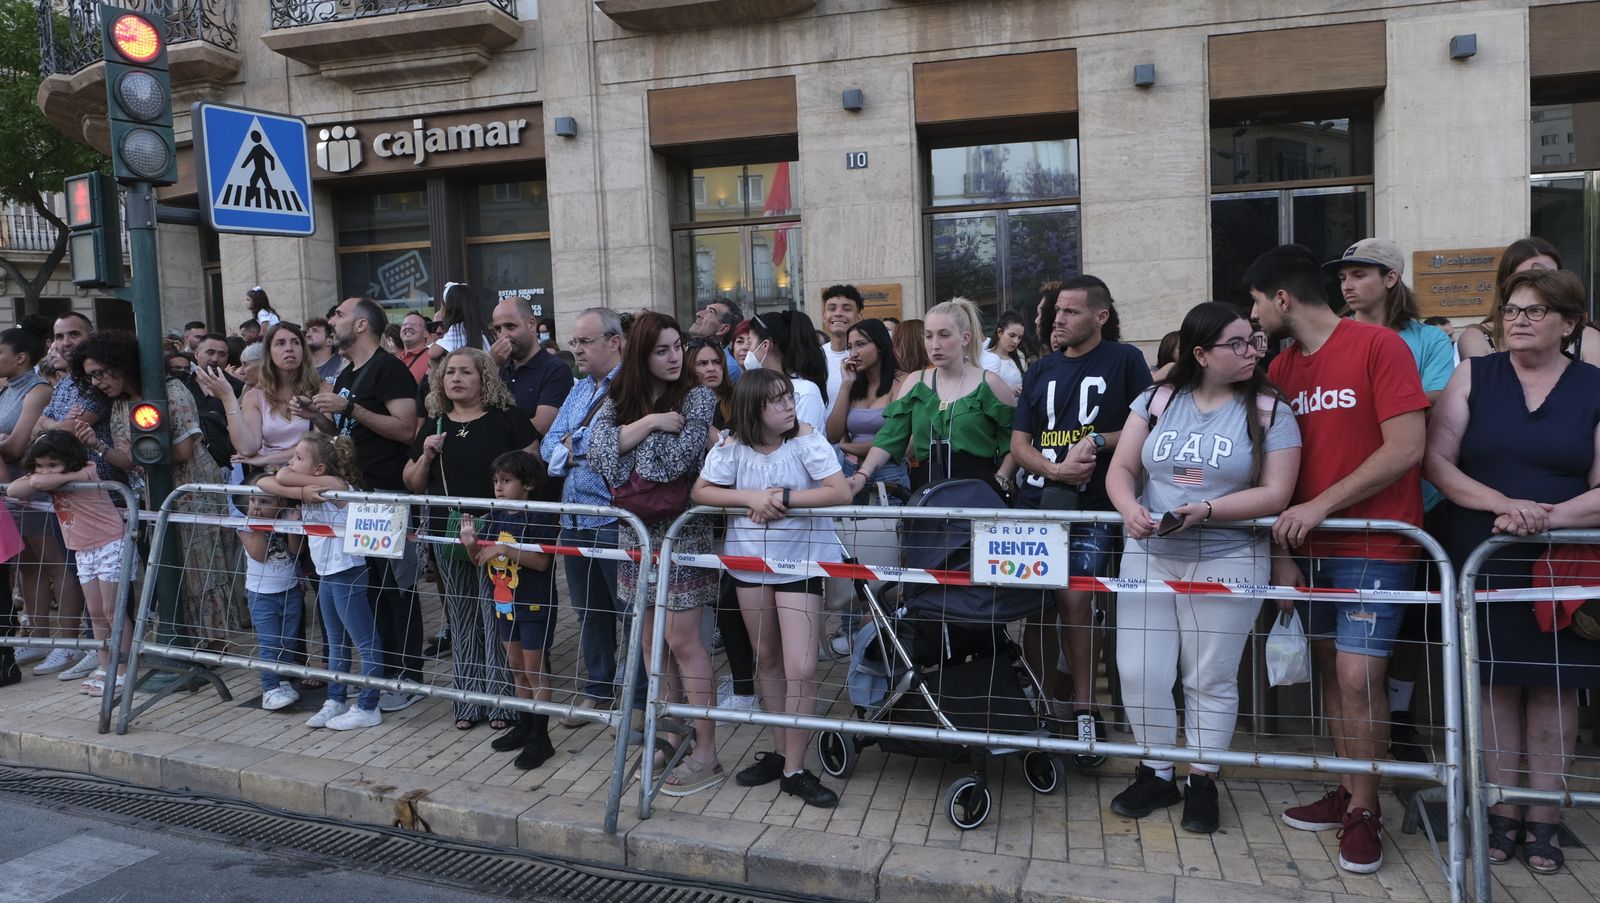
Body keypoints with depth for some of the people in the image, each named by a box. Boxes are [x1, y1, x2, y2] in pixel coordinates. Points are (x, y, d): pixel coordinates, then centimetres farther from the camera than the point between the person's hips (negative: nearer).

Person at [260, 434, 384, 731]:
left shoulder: (333, 484, -17)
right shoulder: (310, 490, 6)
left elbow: (282, 476, -19)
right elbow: (264, 483, -2)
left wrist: (291, 473, 4)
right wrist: (301, 490, -17)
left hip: (346, 574, -10)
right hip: (325, 574, 10)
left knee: (366, 644, 0)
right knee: (336, 643, 20)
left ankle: (367, 709, 6)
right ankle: (336, 700, 31)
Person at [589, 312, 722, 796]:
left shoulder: (698, 398, -5)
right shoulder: (619, 401, 9)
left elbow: (676, 462, -15)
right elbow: (599, 450, -7)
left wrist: (629, 474, -3)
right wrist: (649, 421, -14)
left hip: (680, 530, -5)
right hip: (637, 530, 6)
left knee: (682, 640, -6)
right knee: (652, 640, 10)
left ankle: (706, 754, 0)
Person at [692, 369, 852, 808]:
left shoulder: (806, 440, -14)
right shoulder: (732, 446, -7)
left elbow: (840, 492, -20)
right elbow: (700, 491, -5)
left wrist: (782, 498, -23)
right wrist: (751, 497, -19)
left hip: (801, 562, -3)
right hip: (750, 561, 3)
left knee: (800, 669, -6)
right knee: (767, 661, 16)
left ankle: (794, 770, 7)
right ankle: (780, 750, 32)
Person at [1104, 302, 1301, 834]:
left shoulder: (1268, 410, -3)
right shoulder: (1157, 400, 5)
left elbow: (1275, 494, -11)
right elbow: (1121, 470, 3)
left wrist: (1204, 511, -23)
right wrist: (1130, 510, -19)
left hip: (1227, 562, -2)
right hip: (1149, 557, 3)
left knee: (1211, 680, 7)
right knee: (1139, 673, 3)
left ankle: (1202, 783, 24)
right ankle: (1156, 775, 22)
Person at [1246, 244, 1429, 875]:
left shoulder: (1378, 346, -10)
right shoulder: (1280, 369, 9)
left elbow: (1406, 449, -16)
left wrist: (1322, 505, -17)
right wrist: (1281, 553, 4)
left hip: (1375, 546, -6)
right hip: (1311, 547, 6)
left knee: (1357, 676, -8)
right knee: (1331, 670, 10)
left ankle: (1364, 811, 9)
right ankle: (1348, 791, 25)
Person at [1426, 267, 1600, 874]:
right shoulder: (1473, 377, 3)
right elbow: (1437, 461, -4)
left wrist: (1546, 518, -20)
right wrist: (1502, 503, -17)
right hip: (1483, 562, 0)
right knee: (1497, 682, 6)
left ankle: (1543, 820, 17)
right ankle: (1502, 814, 17)